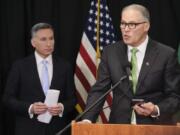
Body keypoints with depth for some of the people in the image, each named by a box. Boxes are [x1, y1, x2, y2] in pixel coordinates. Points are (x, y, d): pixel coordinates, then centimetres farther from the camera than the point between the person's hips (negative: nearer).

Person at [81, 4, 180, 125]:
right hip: (119, 125, 2)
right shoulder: (110, 52, 7)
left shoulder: (166, 54, 0)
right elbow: (99, 90, 3)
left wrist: (156, 110, -15)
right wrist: (87, 119, -11)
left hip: (153, 125, -2)